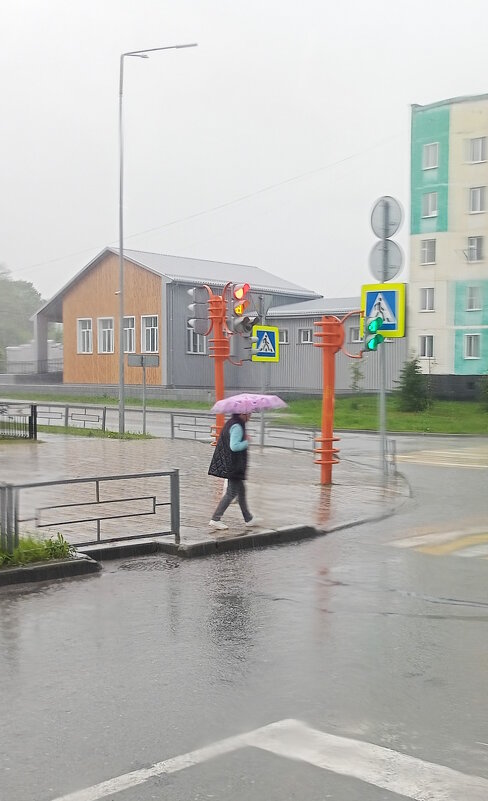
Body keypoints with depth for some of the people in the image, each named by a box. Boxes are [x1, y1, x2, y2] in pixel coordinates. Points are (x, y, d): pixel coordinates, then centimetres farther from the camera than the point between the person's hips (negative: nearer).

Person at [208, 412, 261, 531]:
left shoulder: (231, 423, 12)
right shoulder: (237, 427, -19)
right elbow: (234, 446, -26)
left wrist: (245, 439, 8)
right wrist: (246, 442, -11)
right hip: (233, 466, -11)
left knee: (241, 490, 17)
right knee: (232, 493, -4)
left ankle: (248, 519, 27)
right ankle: (215, 520, -2)